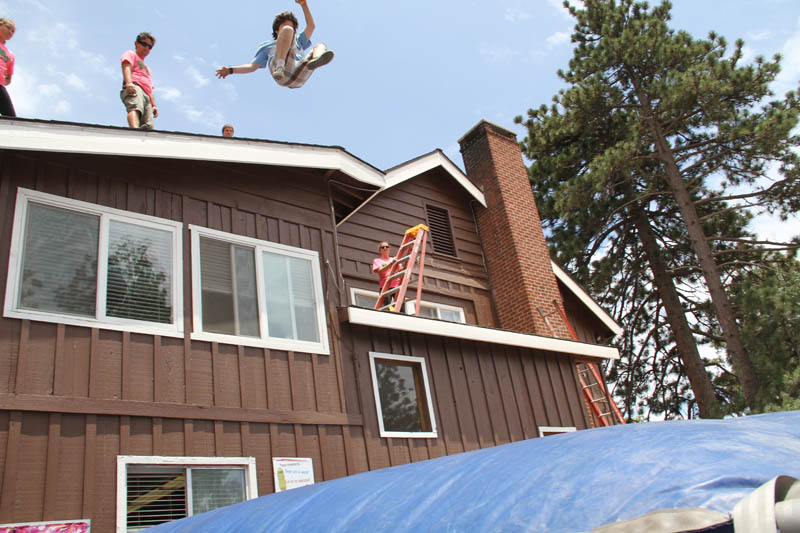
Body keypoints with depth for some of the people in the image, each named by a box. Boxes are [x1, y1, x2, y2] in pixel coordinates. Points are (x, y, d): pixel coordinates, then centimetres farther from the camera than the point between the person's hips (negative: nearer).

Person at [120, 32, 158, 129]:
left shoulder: (147, 69, 45)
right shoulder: (130, 54, 24)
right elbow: (126, 67, 3)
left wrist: (154, 105, 20)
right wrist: (129, 83, -19)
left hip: (146, 96, 8)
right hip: (134, 88, -8)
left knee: (148, 127, -18)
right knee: (135, 107, -40)